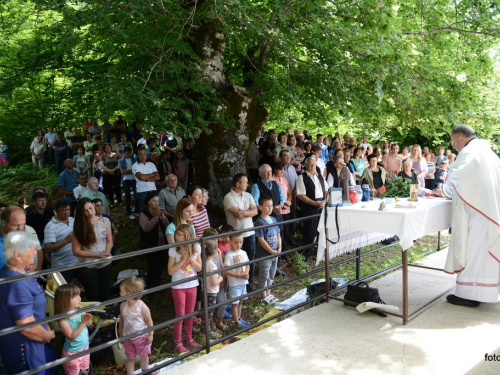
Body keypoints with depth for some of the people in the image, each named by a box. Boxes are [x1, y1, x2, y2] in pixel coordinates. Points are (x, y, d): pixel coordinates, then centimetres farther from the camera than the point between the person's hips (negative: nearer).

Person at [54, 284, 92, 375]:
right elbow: (71, 336, -27)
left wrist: (88, 320, -20)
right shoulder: (63, 320, -25)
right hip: (72, 352, -6)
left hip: (85, 347, 6)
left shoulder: (80, 311, -10)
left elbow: (89, 325, 4)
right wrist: (83, 323, -31)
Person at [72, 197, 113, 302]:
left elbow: (109, 241, 5)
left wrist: (107, 252, -17)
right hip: (88, 267, -2)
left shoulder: (105, 221, -4)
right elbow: (76, 251, -9)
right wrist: (97, 255, -18)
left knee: (105, 297, 16)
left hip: (105, 264, 2)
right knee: (94, 299, 9)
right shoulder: (79, 227, -10)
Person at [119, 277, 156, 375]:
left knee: (144, 355, 20)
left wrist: (150, 335, -10)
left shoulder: (142, 306, -25)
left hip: (141, 337, -2)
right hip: (127, 337, 2)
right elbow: (121, 320, 2)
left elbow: (149, 321, -15)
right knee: (130, 357, 17)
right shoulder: (123, 306, -12)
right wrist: (120, 333, 7)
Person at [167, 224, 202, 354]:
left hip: (192, 285, 3)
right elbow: (170, 271, -15)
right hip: (178, 286, -3)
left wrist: (190, 257, -21)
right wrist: (183, 259, -22)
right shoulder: (173, 250, -15)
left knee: (190, 313, 15)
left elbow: (199, 268, -6)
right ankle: (178, 342, 17)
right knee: (180, 314, 4)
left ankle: (189, 338, 32)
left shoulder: (196, 248, -7)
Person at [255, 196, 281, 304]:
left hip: (275, 253, 7)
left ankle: (268, 294, 33)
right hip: (264, 254, -7)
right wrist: (271, 251, -17)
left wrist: (279, 248, -2)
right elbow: (261, 240, -20)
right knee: (264, 276, 6)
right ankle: (264, 297, 18)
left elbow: (278, 235, 11)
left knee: (271, 275, 18)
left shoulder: (273, 220, 6)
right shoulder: (259, 222, -17)